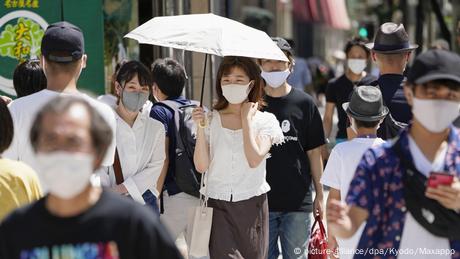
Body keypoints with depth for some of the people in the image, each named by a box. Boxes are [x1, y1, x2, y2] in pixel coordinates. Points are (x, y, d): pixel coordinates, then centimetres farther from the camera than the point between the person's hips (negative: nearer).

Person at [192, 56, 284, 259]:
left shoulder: (265, 120, 1)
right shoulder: (211, 119, 3)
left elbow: (254, 160, -15)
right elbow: (201, 166, -3)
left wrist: (246, 119, -8)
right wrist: (200, 127, -12)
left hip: (252, 204, 0)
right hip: (218, 204, 0)